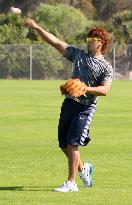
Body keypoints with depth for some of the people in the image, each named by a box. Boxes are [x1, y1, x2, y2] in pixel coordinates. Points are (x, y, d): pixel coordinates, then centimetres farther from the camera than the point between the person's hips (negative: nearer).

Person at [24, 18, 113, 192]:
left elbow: (105, 90, -14)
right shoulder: (78, 55, 13)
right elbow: (56, 42, 10)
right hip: (69, 103, 6)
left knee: (72, 144, -15)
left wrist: (86, 89, -28)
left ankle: (71, 183, -11)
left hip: (86, 108, -6)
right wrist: (36, 27, 3)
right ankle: (83, 169, 34)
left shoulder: (106, 67, -1)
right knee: (63, 144, 9)